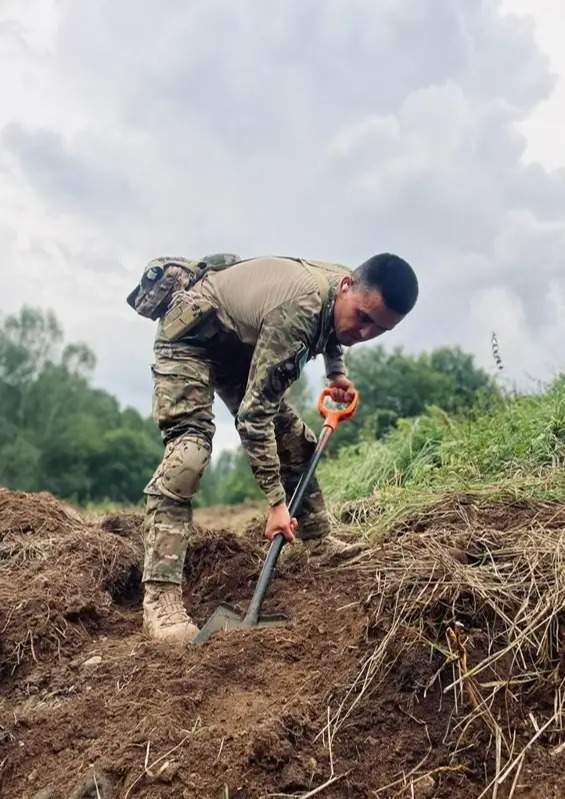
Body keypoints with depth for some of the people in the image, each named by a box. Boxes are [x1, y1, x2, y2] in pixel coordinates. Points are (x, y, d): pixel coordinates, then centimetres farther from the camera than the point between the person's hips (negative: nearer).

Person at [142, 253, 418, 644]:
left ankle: (320, 542, 25)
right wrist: (277, 503, -33)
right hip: (191, 334, -9)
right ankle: (161, 597, -30)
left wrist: (337, 371, 6)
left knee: (296, 440, 7)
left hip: (243, 343, 9)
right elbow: (254, 414, -35)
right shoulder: (294, 313, -38)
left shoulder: (348, 293, -13)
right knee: (191, 445, -28)